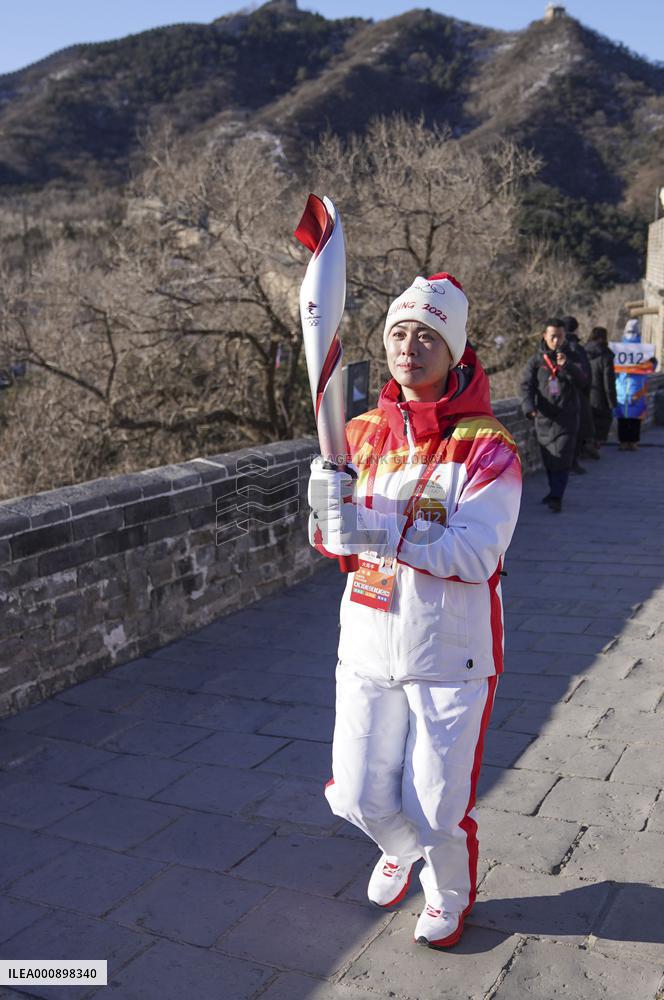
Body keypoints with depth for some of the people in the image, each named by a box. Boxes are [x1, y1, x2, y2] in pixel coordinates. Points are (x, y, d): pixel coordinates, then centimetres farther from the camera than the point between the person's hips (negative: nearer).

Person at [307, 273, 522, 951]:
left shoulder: (486, 446, -11)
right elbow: (331, 541, 6)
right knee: (360, 796, 13)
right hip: (368, 648, 4)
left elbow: (477, 551, -23)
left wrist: (386, 537, -33)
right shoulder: (363, 433, 5)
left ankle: (450, 896, 42)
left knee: (438, 807, 7)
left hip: (450, 657, -4)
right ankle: (402, 849, 50)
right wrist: (327, 510, -16)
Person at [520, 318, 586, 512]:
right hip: (544, 417, 2)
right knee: (548, 459, 11)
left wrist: (567, 366, -28)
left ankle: (556, 498, -10)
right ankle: (555, 491, 29)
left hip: (566, 417, -1)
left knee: (562, 458, -11)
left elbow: (581, 381, -11)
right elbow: (526, 385, -7)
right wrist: (529, 406, -24)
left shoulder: (570, 358, 2)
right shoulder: (536, 360, 0)